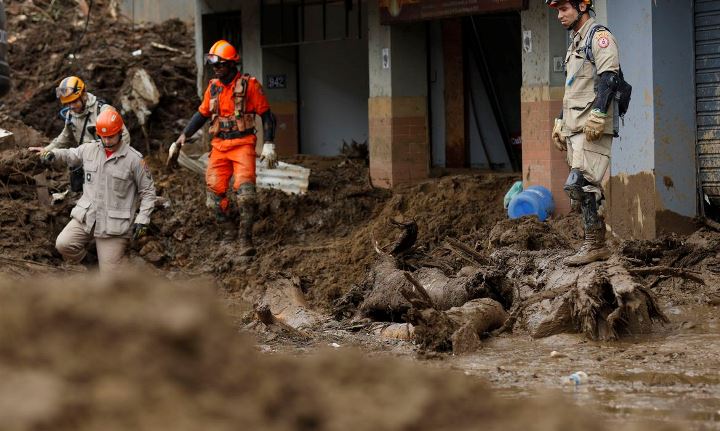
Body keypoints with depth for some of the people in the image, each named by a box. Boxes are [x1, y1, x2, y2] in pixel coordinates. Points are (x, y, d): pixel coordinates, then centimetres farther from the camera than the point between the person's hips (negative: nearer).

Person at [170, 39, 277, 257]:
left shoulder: (249, 85, -4)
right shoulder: (213, 87, 11)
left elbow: (266, 115, -1)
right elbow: (202, 114, 21)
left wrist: (268, 145, -9)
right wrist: (181, 139, 16)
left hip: (243, 144, -5)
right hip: (219, 145, 5)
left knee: (245, 189, -20)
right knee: (215, 190, -4)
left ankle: (245, 240, -20)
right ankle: (230, 231, 11)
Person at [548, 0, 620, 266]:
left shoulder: (598, 37, -5)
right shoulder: (575, 43, 25)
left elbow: (609, 78, -17)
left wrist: (597, 116, -25)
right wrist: (560, 122, 24)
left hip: (593, 127, -10)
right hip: (575, 128, 10)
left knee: (579, 184, -18)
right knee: (588, 188, 6)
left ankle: (594, 245, -16)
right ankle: (596, 246, 7)